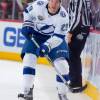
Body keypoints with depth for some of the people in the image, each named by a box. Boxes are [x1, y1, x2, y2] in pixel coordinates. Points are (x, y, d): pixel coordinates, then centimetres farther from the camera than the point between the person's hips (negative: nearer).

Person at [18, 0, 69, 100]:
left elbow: (59, 36, -24)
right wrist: (27, 24, -11)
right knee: (29, 57, -15)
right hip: (35, 34, 1)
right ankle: (27, 91, -8)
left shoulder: (63, 16, -25)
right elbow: (27, 11, 0)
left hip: (55, 38, -1)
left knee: (60, 62, -13)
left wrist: (47, 45, -36)